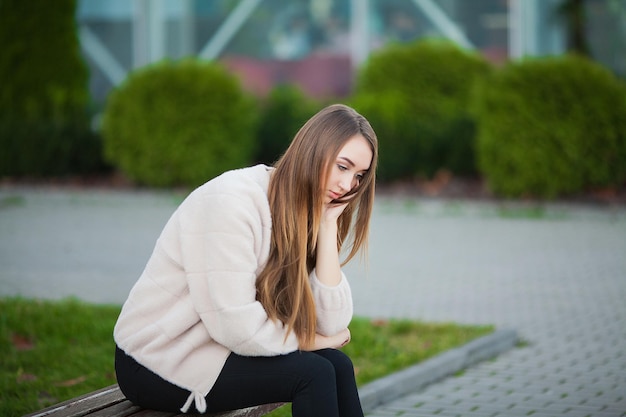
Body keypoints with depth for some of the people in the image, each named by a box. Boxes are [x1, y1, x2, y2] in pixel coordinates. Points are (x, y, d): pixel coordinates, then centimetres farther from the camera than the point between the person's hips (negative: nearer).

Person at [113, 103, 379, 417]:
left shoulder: (305, 213, 4)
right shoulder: (232, 200, -22)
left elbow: (331, 322, -7)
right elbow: (239, 328, -26)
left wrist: (328, 226, -12)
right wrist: (311, 340, -9)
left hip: (210, 349, 8)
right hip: (159, 363, -8)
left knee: (337, 365, -8)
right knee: (313, 374, -18)